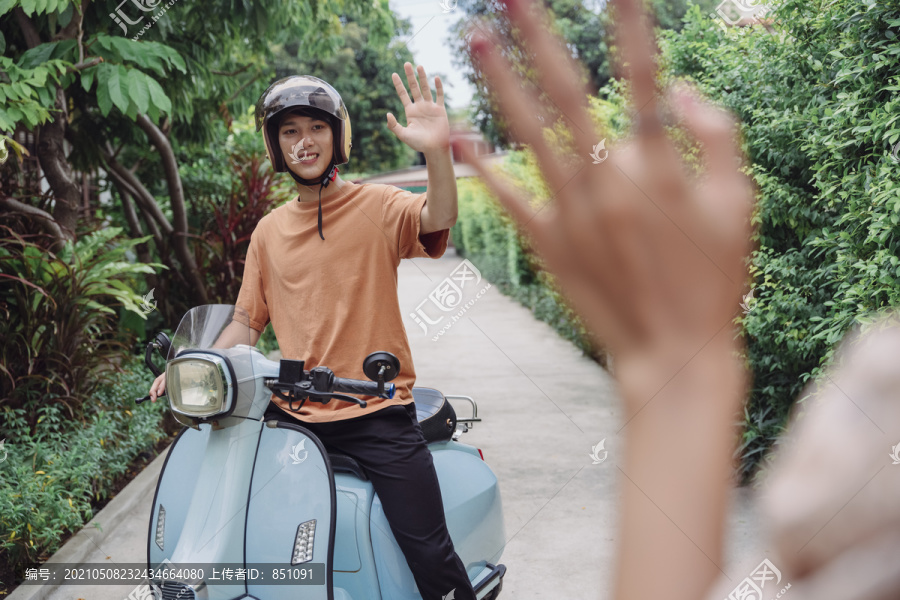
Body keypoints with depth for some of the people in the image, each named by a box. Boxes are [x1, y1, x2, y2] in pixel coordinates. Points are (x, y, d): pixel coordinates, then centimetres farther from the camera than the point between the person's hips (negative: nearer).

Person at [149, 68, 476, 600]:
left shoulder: (378, 206, 0)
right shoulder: (269, 231, 13)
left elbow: (439, 217, -21)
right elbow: (248, 319, 19)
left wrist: (438, 152, -41)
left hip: (377, 412, -4)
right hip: (294, 413, 4)